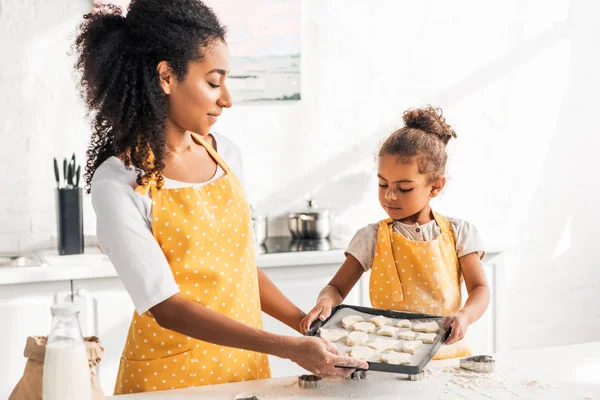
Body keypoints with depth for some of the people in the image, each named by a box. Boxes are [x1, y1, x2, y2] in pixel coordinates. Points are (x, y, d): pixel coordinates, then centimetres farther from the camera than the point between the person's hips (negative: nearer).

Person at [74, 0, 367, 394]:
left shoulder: (225, 153, 0)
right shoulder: (119, 182, -17)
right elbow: (166, 307, -20)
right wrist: (287, 348, -25)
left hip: (248, 365, 6)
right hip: (171, 375, -5)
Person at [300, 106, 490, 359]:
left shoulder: (457, 234, 4)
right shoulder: (373, 238, 3)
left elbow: (480, 289, 2)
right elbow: (337, 288, 4)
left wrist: (465, 315, -20)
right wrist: (325, 302, -19)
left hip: (446, 354, 1)